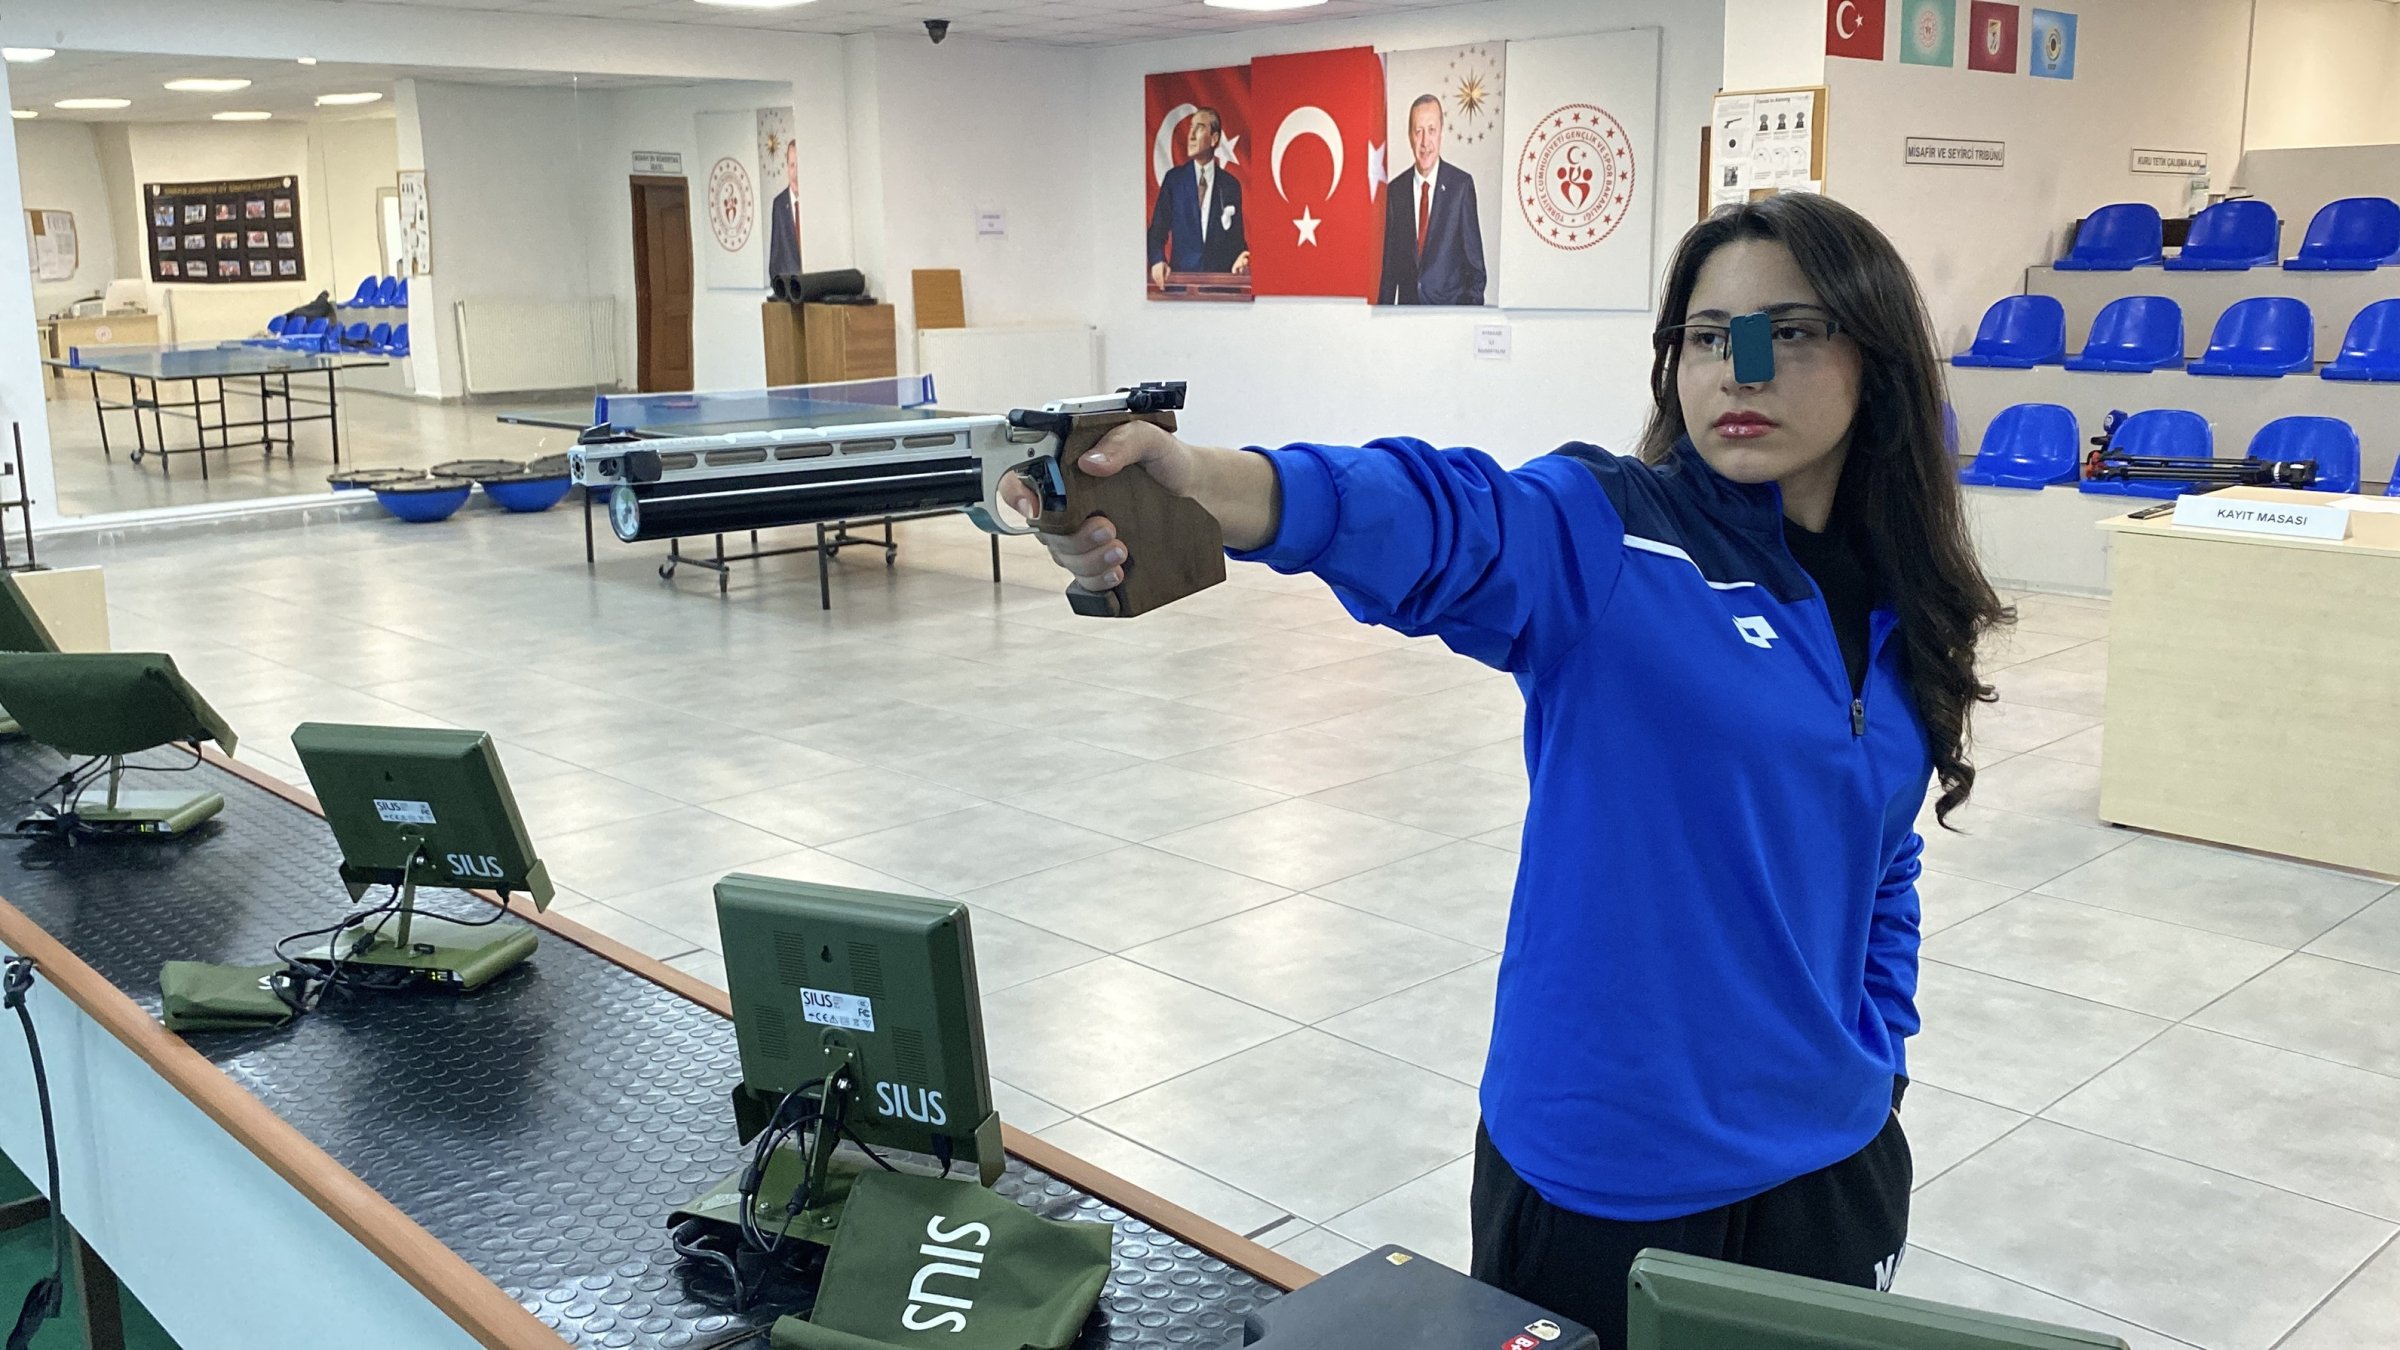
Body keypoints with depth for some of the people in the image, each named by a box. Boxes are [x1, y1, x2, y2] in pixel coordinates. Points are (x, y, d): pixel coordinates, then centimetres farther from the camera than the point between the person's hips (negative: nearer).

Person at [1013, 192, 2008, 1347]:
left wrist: (1880, 1069, 10)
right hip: (1602, 1165, -5)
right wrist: (1194, 485, -53)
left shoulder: (1902, 608, 2)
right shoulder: (1605, 538, -15)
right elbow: (1437, 520, -35)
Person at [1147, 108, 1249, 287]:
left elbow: (1236, 238, 12)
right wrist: (1157, 260, -13)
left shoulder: (1231, 185, 9)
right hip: (1180, 275, -1)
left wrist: (1240, 260, -10)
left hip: (1219, 278, 1)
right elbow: (1157, 231, 7)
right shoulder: (1173, 179, 8)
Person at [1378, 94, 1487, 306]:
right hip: (1407, 310, 2)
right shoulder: (1396, 191, 8)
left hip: (1451, 308, -2)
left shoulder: (1461, 184, 0)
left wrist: (1473, 313, -8)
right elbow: (1389, 265, 11)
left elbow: (1475, 261, 1)